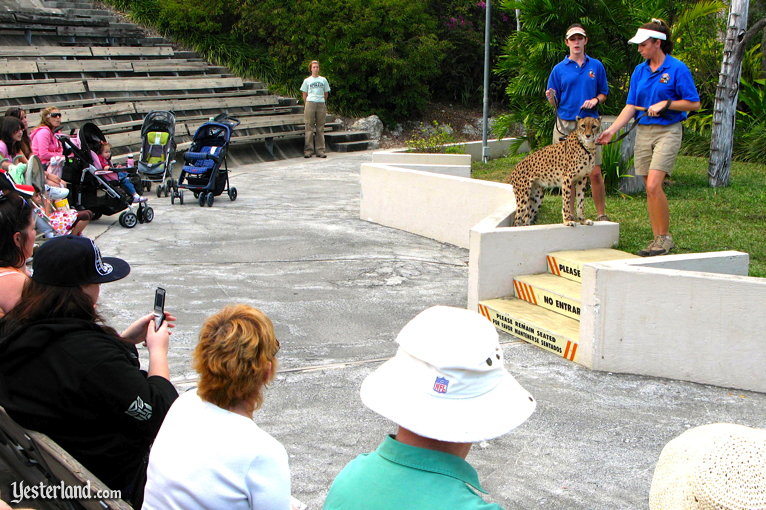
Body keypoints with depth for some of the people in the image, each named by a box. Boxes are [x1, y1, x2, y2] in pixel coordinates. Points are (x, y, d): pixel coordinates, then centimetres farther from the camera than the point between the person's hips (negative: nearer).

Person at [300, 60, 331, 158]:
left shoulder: (323, 80, 12)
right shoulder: (307, 80, 8)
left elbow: (326, 93, 16)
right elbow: (304, 95, 10)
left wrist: (323, 102, 13)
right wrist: (306, 105, 4)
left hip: (321, 104, 2)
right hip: (310, 103, -1)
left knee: (320, 128, 2)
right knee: (309, 127, -4)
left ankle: (320, 150, 4)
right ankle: (308, 150, -3)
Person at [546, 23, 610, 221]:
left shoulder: (596, 66, 9)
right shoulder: (559, 69, 6)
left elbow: (604, 93, 16)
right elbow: (554, 103, 8)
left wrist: (595, 100, -5)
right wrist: (551, 98, -15)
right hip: (565, 125, 0)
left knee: (595, 173, -6)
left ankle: (601, 215, 4)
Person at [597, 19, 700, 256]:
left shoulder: (677, 69, -6)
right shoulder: (639, 70, 10)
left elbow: (694, 103, -5)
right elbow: (631, 105, 9)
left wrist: (665, 104, -15)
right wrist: (612, 129, -1)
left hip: (668, 131, -6)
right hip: (643, 132, 6)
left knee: (654, 185, -18)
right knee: (649, 189, 5)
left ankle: (665, 237, -5)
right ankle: (657, 239, 11)